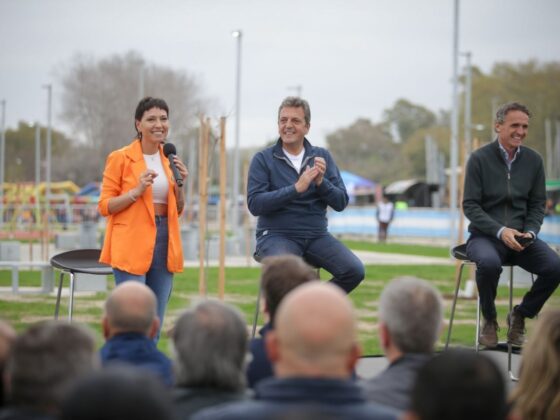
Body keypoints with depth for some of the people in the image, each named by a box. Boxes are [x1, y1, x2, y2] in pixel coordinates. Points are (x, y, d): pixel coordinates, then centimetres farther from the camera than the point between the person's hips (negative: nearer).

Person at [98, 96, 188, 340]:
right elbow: (104, 206, -6)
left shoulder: (169, 159, 14)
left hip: (163, 242, 6)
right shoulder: (120, 158, -4)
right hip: (131, 244, -6)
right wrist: (137, 190, -18)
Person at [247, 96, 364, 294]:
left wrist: (321, 182, -13)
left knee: (354, 271, -20)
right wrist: (296, 188, -18)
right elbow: (254, 204, -12)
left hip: (317, 235, 4)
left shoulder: (322, 157, 11)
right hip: (276, 235, -4)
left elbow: (341, 202, 6)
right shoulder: (263, 159, 0)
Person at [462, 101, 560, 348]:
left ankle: (520, 316, 3)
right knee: (489, 263, -38)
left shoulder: (533, 160, 7)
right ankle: (489, 321, -9)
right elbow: (470, 206, -7)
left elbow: (537, 205, 11)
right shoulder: (480, 159, -4)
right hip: (484, 236, -3)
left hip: (521, 237, 4)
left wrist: (530, 232, -10)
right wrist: (501, 231, -20)